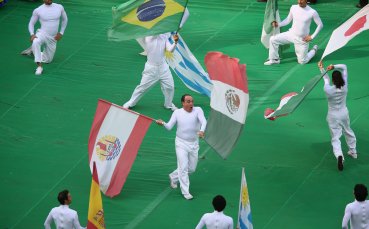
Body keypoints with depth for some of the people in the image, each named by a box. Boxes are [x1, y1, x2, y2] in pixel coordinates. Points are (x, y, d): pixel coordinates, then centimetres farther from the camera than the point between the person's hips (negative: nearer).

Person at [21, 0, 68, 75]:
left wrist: (61, 33, 7)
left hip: (53, 39, 4)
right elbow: (31, 23, 4)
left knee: (47, 60, 9)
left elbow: (65, 19, 15)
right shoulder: (38, 10, -7)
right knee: (35, 42, -39)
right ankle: (39, 66, -34)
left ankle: (33, 50, 34)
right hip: (42, 34, -4)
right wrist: (32, 34, -14)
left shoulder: (59, 7, -1)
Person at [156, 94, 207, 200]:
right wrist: (163, 123, -29)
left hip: (194, 144, 2)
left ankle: (173, 177, 38)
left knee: (192, 168, 13)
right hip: (181, 143, -2)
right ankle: (185, 192, 0)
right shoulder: (177, 112, -3)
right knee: (183, 167, -8)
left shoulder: (198, 110, -5)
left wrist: (202, 130, -43)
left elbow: (203, 121, -22)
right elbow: (169, 127, -7)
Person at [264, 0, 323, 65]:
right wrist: (278, 24, -11)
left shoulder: (312, 12, -18)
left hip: (302, 40, -3)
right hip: (291, 34, 4)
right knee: (273, 39, -12)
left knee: (302, 62, 4)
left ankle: (314, 50, 34)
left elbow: (320, 25, -7)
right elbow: (288, 20, 6)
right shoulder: (293, 8, -8)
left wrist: (312, 37, -11)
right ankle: (274, 59, 8)